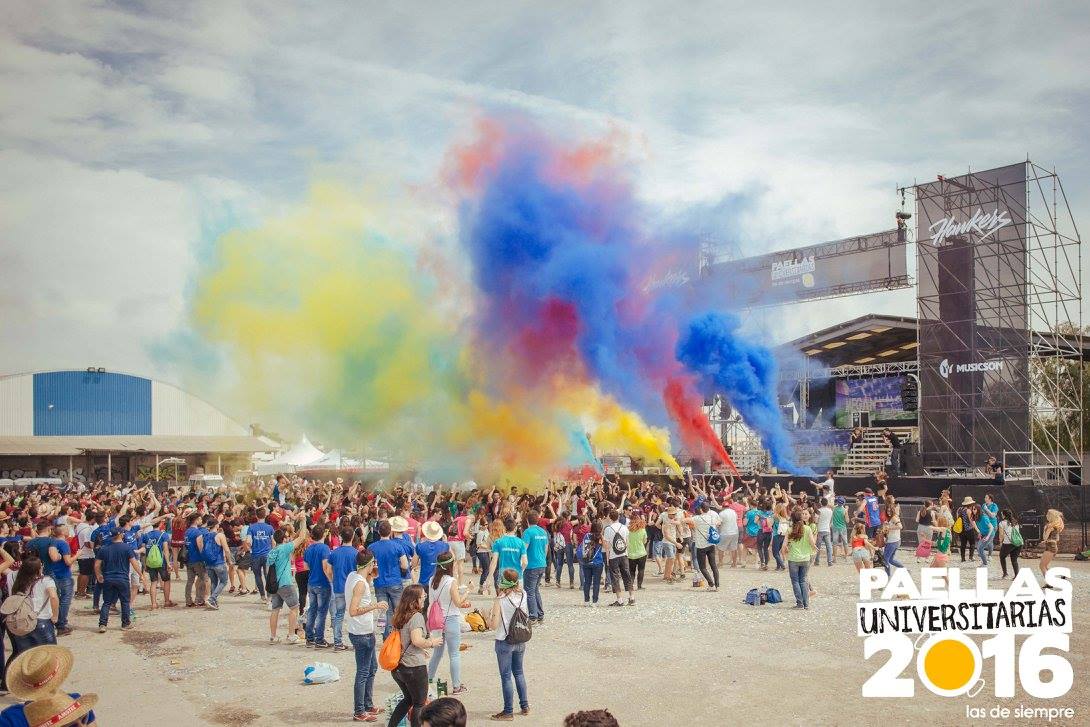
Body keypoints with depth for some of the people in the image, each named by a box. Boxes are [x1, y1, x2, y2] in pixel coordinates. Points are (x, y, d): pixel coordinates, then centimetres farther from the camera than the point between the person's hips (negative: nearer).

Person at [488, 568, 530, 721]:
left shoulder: (500, 600, -19)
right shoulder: (523, 595, -5)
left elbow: (493, 625, -20)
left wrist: (488, 615, 2)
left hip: (504, 642, -5)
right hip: (521, 640, 5)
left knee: (506, 677, 6)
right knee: (519, 672, 21)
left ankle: (508, 712, 13)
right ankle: (524, 706, 27)